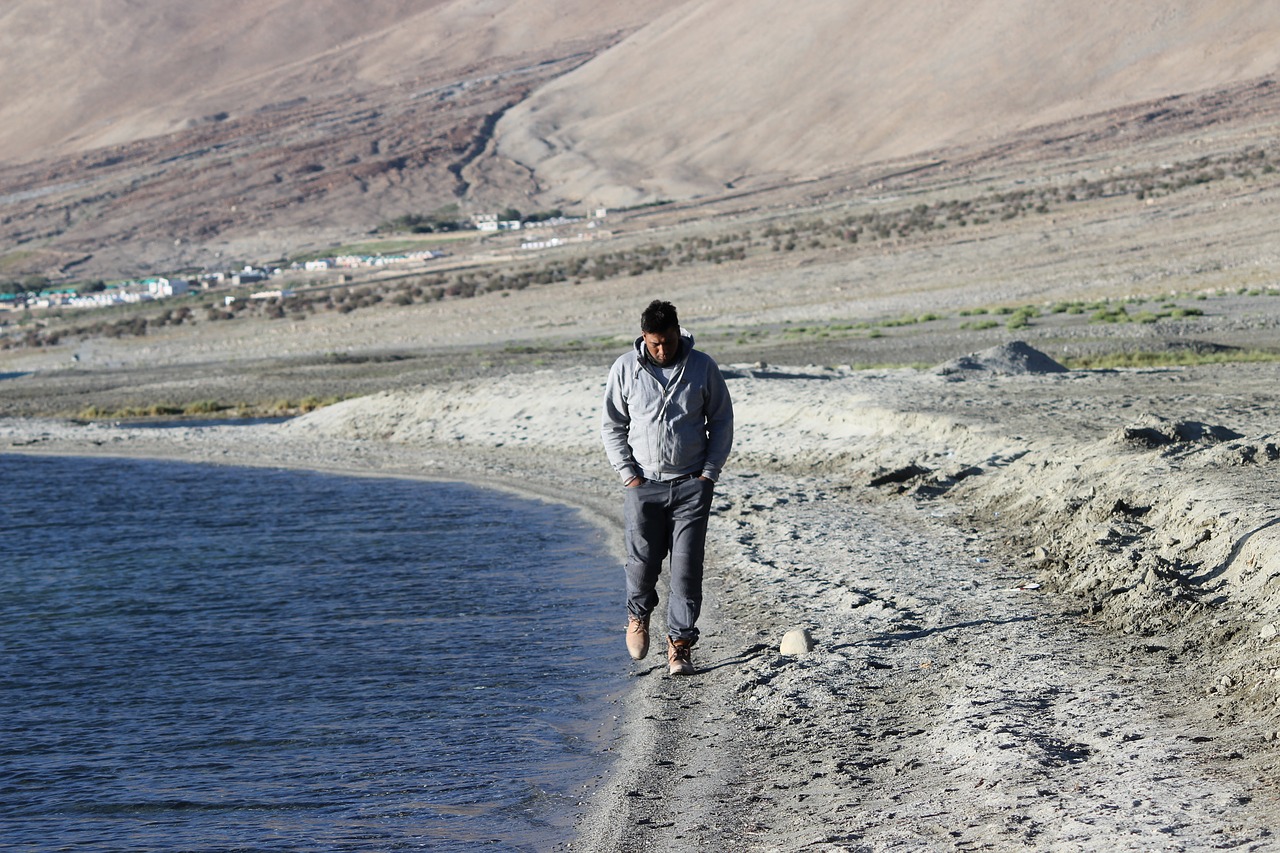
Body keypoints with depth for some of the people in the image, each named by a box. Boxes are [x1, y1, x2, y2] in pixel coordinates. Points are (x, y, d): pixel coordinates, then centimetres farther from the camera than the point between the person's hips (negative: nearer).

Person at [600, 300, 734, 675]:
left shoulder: (702, 367, -1)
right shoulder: (625, 369, -1)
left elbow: (721, 421, 7)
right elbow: (611, 424, 7)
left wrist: (710, 472, -1)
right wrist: (627, 472, -1)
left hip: (691, 485, 0)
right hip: (644, 485, 0)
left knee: (687, 567, -4)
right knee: (643, 561, 3)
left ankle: (680, 644, 4)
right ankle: (638, 614, 34)